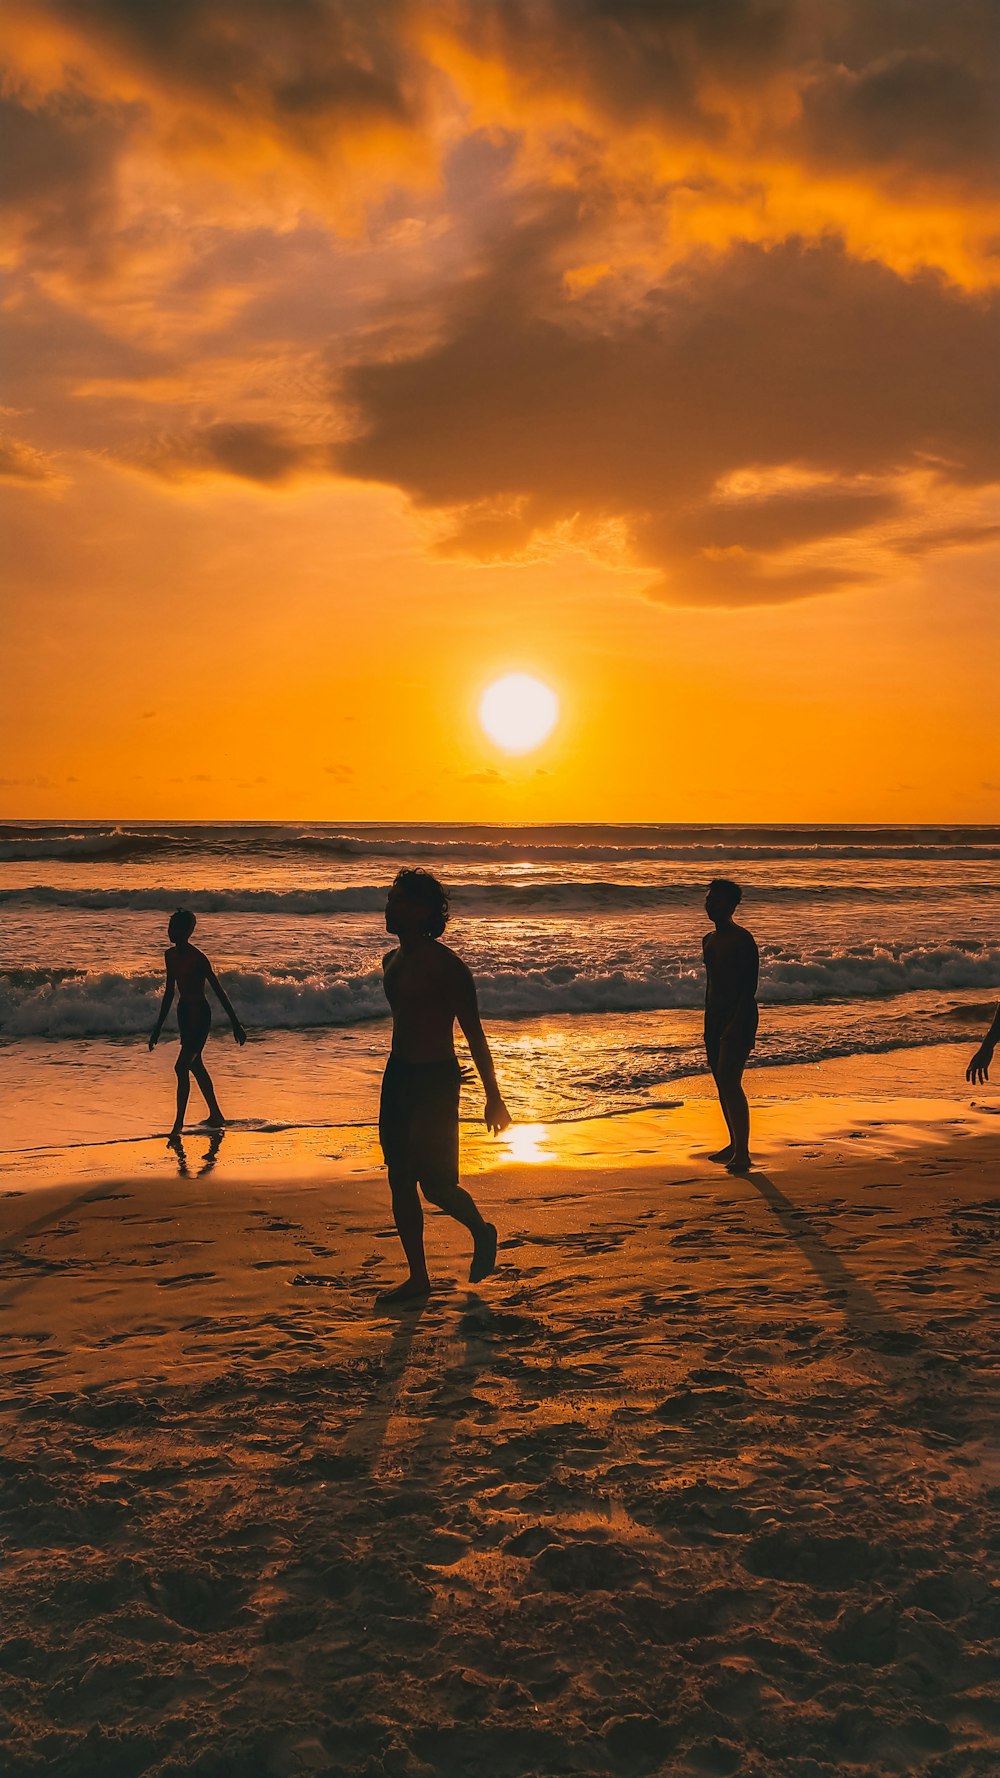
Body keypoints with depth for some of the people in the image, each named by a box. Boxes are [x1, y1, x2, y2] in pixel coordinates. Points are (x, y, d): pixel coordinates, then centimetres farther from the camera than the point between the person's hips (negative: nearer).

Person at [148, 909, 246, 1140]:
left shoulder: (198, 958, -19)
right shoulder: (170, 955, 5)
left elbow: (218, 991, -15)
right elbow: (169, 992, 15)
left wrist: (235, 1023, -13)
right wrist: (158, 1027, 18)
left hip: (199, 1015, -9)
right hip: (184, 1013, 9)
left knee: (181, 1067, -13)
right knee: (195, 1066, 18)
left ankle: (178, 1125, -9)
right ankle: (215, 1116, 33)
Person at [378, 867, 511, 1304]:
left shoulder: (445, 966, -15)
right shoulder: (392, 961, 9)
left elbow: (475, 1035, -12)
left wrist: (493, 1097, -12)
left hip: (437, 1080, -8)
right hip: (398, 1076, 8)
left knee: (435, 1183, -5)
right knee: (401, 1182, 7)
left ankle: (482, 1233, 25)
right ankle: (418, 1279, 16)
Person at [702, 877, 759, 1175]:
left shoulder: (742, 940, -12)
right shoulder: (709, 940, 13)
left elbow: (750, 985, -16)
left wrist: (737, 1023, -23)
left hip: (739, 1016, -9)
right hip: (715, 1015, 9)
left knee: (730, 1082, -15)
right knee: (721, 1081, 11)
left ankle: (742, 1153, -12)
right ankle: (734, 1144, 23)